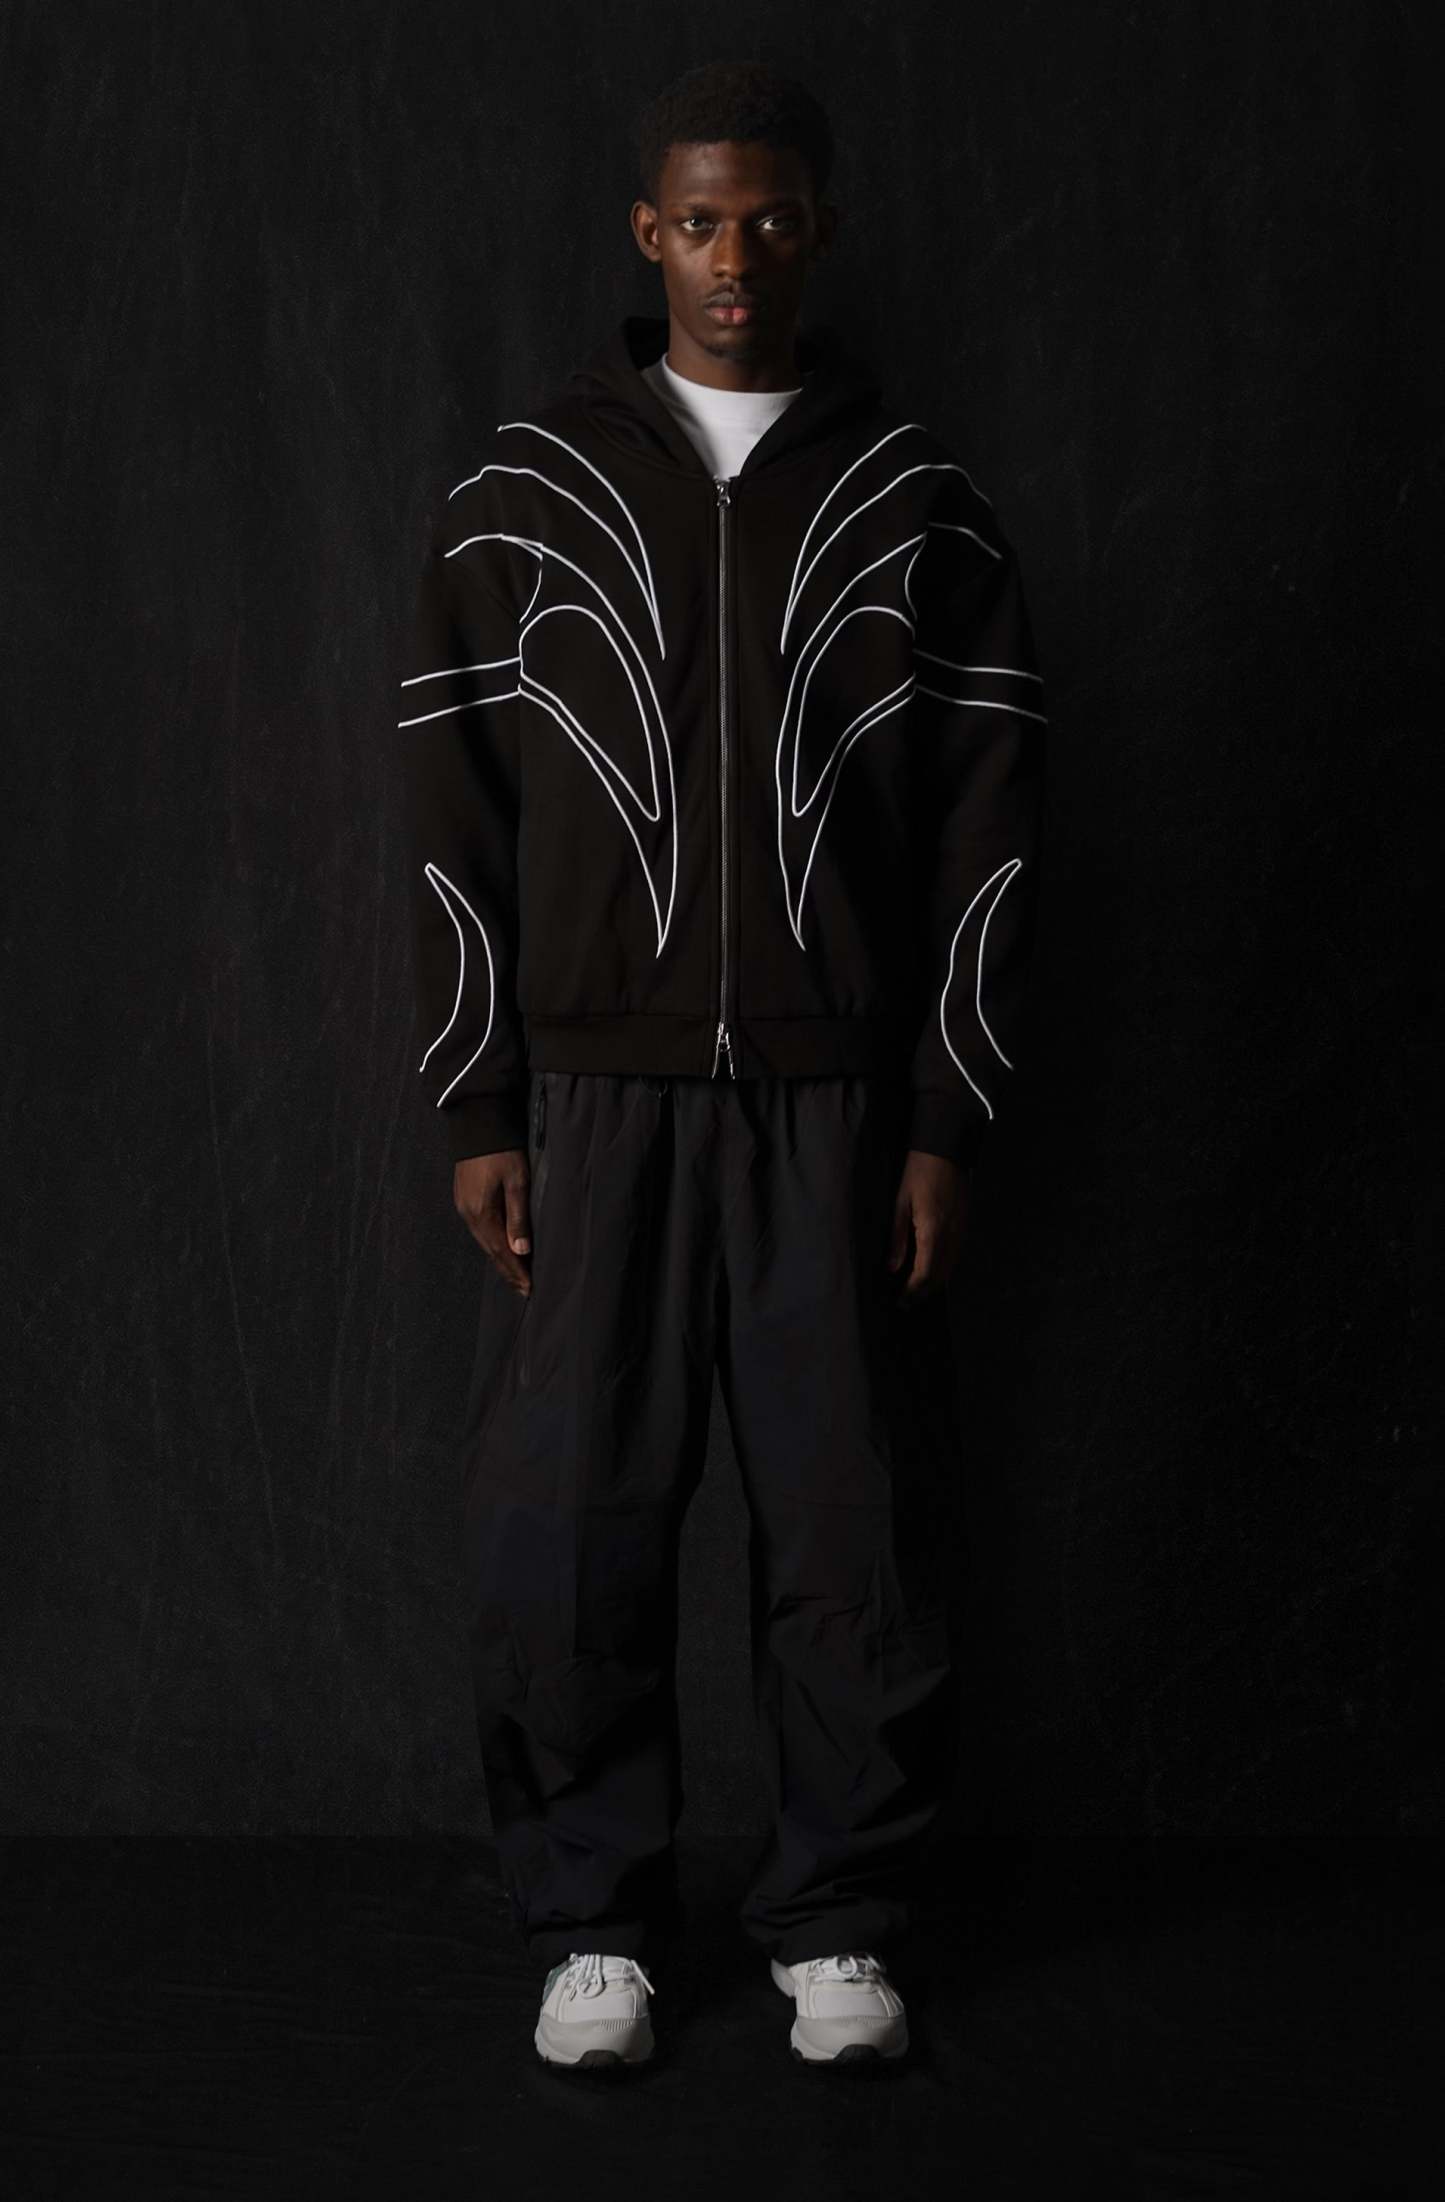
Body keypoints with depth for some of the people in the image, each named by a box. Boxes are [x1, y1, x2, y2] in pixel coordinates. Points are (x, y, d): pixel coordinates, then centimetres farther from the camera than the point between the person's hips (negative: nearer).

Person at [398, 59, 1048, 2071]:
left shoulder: (919, 503, 4)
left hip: (840, 1096, 0)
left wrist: (950, 1124, -2)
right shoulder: (523, 490, 4)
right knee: (563, 1527, 2)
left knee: (857, 1525, 3)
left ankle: (840, 1921, 20)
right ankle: (595, 1919, 19)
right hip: (596, 1093, 0)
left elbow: (988, 825, 3)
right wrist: (477, 1112, -1)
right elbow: (459, 812, 4)